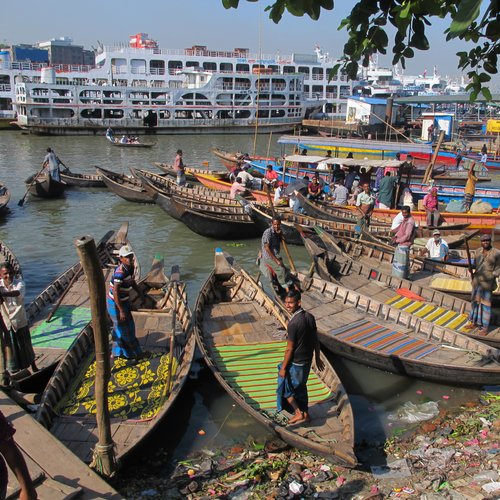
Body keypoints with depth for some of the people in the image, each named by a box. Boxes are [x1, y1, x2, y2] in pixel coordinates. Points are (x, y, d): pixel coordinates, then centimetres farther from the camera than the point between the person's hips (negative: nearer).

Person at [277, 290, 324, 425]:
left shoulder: (293, 323, -27)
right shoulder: (310, 317, -3)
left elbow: (289, 349, -21)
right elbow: (315, 340, 7)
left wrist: (283, 368, -11)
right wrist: (317, 358, 18)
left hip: (296, 362, -8)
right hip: (307, 360, 8)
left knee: (285, 387, 13)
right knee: (300, 386, 24)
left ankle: (299, 413, 16)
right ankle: (305, 414, 35)